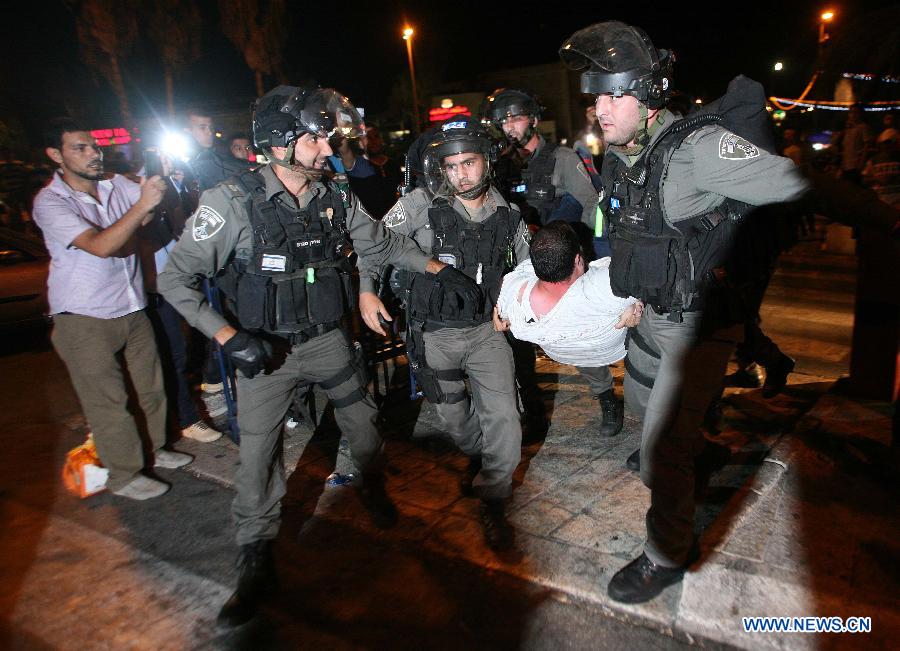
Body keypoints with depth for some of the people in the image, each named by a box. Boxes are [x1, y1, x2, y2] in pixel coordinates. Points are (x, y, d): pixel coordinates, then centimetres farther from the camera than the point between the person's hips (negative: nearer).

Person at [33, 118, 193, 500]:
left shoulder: (116, 186, 5)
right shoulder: (50, 202, -13)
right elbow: (100, 246, -27)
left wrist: (163, 178, -19)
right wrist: (142, 206, -33)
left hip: (131, 309, 6)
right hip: (85, 320, -6)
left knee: (151, 384, 16)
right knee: (108, 401, 3)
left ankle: (153, 449, 36)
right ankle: (124, 476, 18)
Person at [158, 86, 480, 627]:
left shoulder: (336, 200, -4)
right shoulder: (233, 203, -17)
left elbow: (384, 243, 10)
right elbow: (176, 279, -13)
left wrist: (442, 269, 4)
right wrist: (229, 337, -23)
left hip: (328, 340, 4)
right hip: (265, 350, -3)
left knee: (363, 420, 17)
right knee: (259, 456, 3)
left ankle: (374, 489, 49)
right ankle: (257, 560, 24)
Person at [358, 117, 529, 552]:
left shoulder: (507, 213, -1)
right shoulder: (420, 205, -11)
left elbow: (527, 266, 16)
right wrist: (366, 289, -11)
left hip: (487, 328, 1)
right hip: (436, 333, -1)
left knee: (503, 417, -11)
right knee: (453, 415, 14)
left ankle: (493, 502, 11)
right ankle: (477, 457, 50)